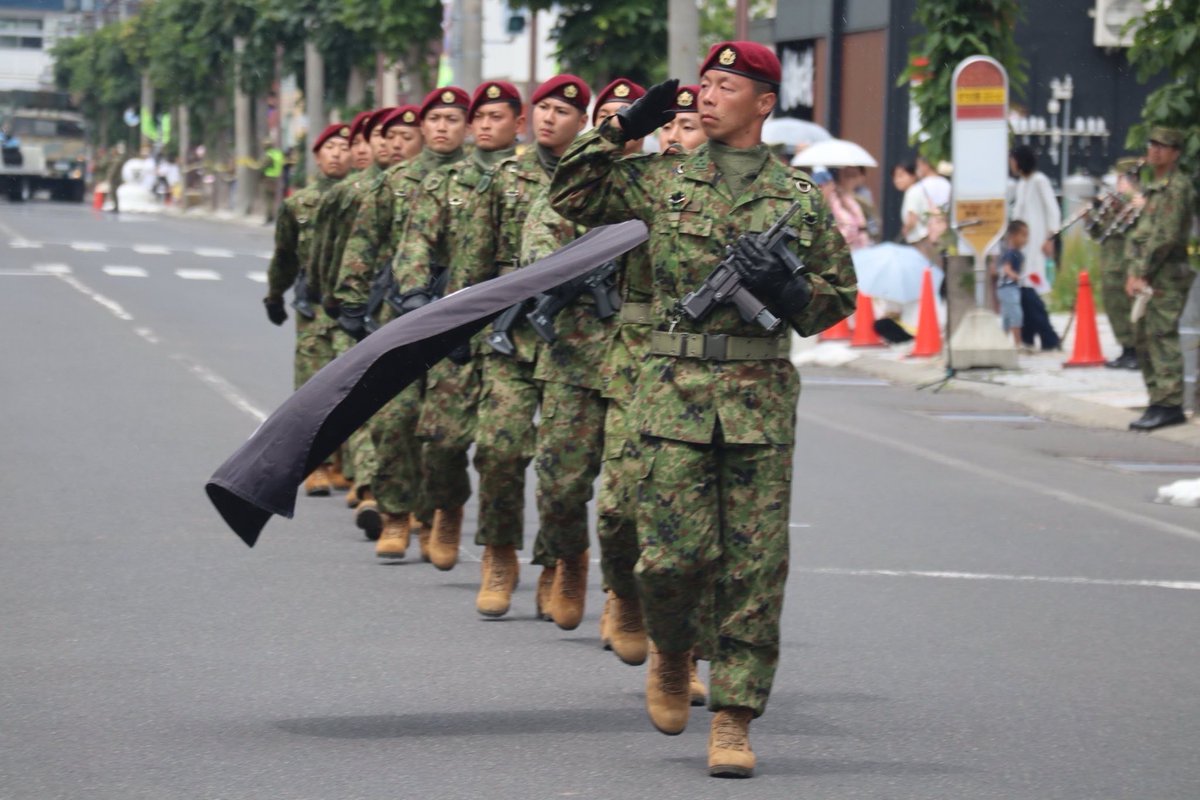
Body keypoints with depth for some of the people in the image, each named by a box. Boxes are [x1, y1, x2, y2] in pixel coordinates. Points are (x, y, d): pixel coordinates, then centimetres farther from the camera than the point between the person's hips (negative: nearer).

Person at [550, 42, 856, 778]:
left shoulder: (800, 196, 7)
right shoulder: (663, 182, 9)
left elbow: (840, 297, 11)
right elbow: (571, 196, 11)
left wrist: (785, 286, -9)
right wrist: (622, 130, 3)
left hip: (762, 396, 0)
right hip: (676, 389, 0)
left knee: (754, 568, -3)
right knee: (674, 552, -5)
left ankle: (734, 721, 2)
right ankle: (671, 650, 27)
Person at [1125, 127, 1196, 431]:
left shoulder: (1177, 187, -11)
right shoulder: (1154, 187, 20)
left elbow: (1165, 237, -18)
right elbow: (1140, 233, 19)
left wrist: (1141, 273, -17)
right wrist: (1133, 272, 6)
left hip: (1167, 276, -10)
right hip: (1149, 277, 10)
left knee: (1162, 337, -13)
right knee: (1144, 337, 10)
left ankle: (1169, 405, -15)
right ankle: (1158, 402, 15)